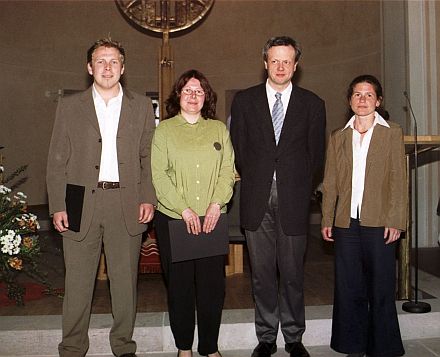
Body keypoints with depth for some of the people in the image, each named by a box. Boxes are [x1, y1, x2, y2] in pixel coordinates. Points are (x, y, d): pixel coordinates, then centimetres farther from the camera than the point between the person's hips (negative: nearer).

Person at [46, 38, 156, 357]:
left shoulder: (142, 106, 9)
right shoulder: (69, 106, 8)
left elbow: (148, 158, 8)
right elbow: (57, 161, 5)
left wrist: (148, 198, -3)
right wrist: (58, 205, -3)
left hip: (127, 205, 1)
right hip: (81, 205, 0)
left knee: (125, 280, 8)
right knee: (78, 283, 6)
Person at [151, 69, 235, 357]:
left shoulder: (219, 129, 12)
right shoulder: (164, 130, 4)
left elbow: (228, 170, 6)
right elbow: (159, 174, -4)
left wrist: (216, 204, -9)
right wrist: (184, 209, -12)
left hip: (213, 220, 2)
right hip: (173, 218, -1)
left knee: (213, 285, 3)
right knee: (179, 285, 7)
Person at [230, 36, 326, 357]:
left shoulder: (313, 104, 6)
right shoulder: (244, 101, 7)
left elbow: (316, 154, 9)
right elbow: (238, 149, 9)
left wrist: (296, 183, 4)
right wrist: (254, 181, 5)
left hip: (293, 200, 0)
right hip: (257, 200, 1)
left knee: (292, 274, 6)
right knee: (262, 274, 8)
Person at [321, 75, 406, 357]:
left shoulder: (392, 133, 5)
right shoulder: (338, 137, 13)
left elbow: (398, 181, -1)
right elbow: (330, 183, 10)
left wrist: (395, 220, -9)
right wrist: (327, 220, 4)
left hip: (378, 222, -2)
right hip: (346, 222, 3)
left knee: (381, 288, 4)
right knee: (349, 288, 8)